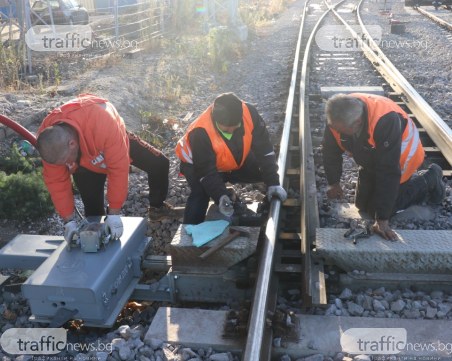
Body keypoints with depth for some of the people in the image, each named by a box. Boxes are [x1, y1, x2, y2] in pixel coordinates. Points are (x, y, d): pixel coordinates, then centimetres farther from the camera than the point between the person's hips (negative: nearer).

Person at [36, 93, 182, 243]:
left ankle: (157, 207, 19)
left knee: (159, 164, -6)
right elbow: (55, 182, -22)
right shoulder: (48, 141, -35)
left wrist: (114, 213, -36)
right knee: (93, 207, -1)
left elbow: (119, 168, -42)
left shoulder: (102, 121, -49)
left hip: (118, 143, -1)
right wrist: (69, 221, -22)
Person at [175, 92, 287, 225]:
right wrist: (220, 196, -45)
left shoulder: (249, 113, -31)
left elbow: (264, 150, -23)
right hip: (198, 164, -4)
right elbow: (207, 172, -32)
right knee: (200, 194, -28)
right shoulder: (201, 133, -40)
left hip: (235, 162, 5)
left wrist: (273, 183, -27)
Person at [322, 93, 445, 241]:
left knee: (376, 210, -6)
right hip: (372, 160, 6)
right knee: (362, 204, 13)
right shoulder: (337, 118, -27)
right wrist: (334, 183, 6)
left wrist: (382, 219, -37)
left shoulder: (384, 121, -43)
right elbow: (331, 151, -8)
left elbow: (388, 172, -40)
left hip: (401, 156, -6)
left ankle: (428, 179, 12)